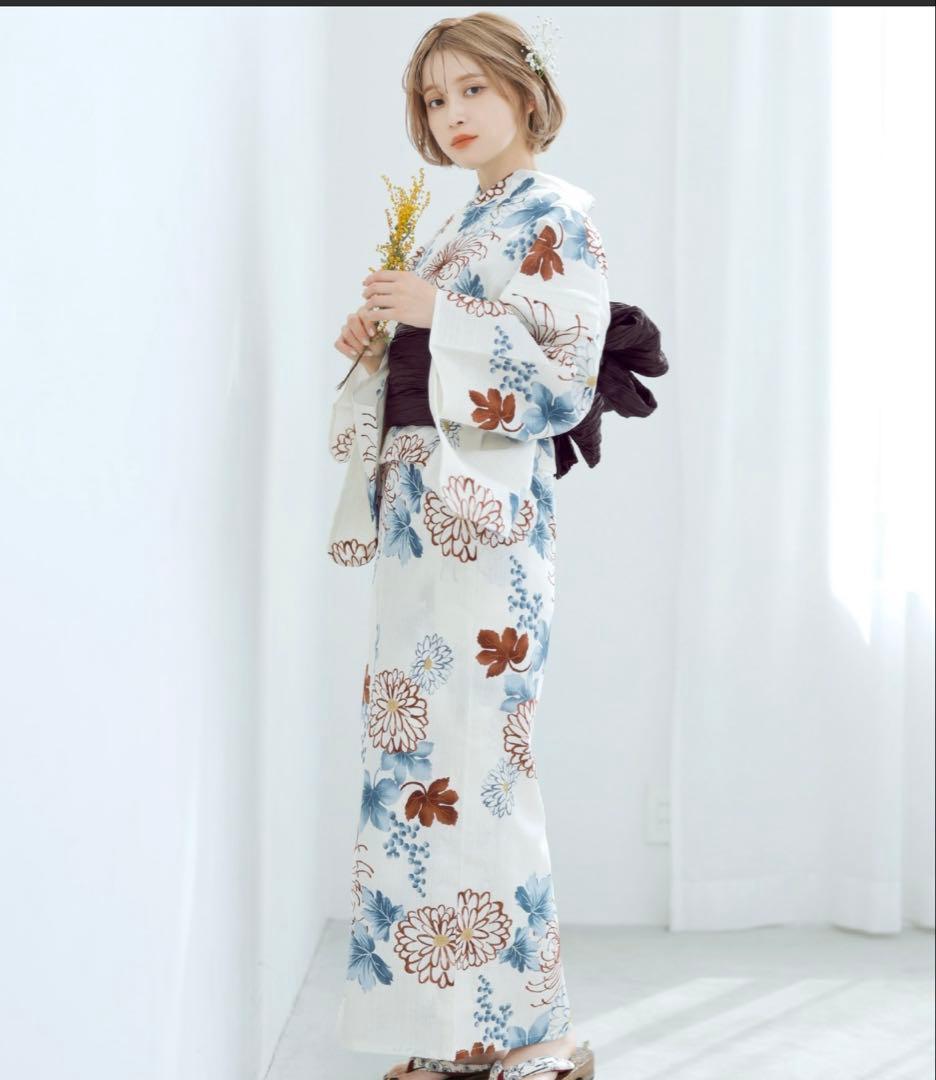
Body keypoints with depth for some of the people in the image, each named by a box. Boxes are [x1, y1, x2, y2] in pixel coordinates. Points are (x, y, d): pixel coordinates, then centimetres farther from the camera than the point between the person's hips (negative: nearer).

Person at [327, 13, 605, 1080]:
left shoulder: (553, 216, -4)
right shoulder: (457, 223, 20)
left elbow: (566, 382, -13)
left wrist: (438, 311, -16)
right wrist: (380, 337, 7)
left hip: (483, 513, -8)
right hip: (417, 503, 8)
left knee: (468, 763, -9)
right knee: (416, 759, 7)